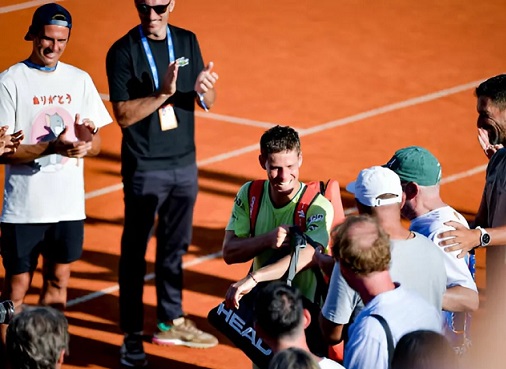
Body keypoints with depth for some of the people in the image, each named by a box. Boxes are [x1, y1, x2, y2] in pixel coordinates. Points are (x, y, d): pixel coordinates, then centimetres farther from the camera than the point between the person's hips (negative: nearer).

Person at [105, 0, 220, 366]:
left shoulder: (188, 42, 4)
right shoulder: (123, 52, -11)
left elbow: (208, 102, 6)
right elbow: (124, 115, -16)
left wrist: (203, 89, -16)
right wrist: (163, 94, -29)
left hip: (185, 163, 5)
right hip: (145, 168, -5)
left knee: (175, 246, 17)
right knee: (135, 251, 0)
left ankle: (171, 321, 31)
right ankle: (133, 336, 4)